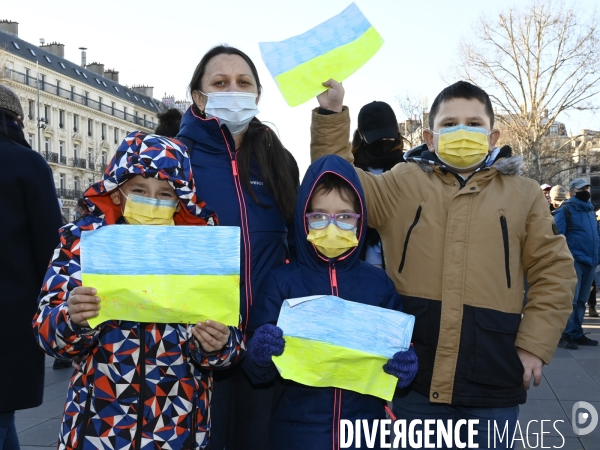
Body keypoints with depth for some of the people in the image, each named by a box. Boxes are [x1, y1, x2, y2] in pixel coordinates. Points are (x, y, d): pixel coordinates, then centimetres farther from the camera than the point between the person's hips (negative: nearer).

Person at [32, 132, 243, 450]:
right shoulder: (81, 239, -3)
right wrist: (72, 319, -28)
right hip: (100, 420, 0)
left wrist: (218, 344, -24)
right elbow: (48, 331, -7)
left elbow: (231, 342, -2)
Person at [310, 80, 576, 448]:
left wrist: (535, 343, -1)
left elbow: (555, 272, 8)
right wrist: (331, 115, -8)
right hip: (413, 376, 0)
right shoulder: (403, 184, 7)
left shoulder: (524, 194, 8)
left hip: (492, 384, 1)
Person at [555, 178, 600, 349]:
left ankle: (577, 333, 18)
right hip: (574, 262, -7)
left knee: (581, 300, 11)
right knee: (570, 299, -10)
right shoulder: (565, 210, -5)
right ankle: (564, 335, -7)